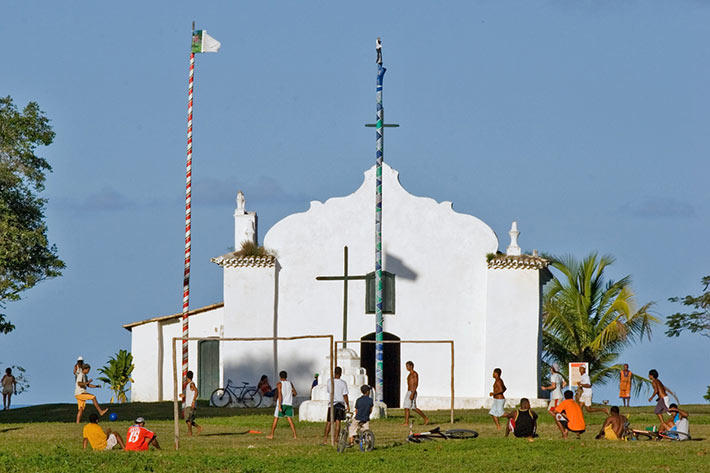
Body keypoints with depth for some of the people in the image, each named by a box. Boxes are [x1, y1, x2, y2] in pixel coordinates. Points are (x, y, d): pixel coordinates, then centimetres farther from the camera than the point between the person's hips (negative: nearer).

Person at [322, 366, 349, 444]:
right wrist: (348, 405, 2)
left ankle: (325, 439, 5)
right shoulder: (343, 383, -10)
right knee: (338, 422, 5)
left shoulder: (329, 382, -4)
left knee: (328, 422, 7)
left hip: (332, 404, 1)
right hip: (340, 404, -1)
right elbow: (345, 395, -8)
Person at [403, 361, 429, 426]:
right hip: (408, 392, 9)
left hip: (412, 392, -9)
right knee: (406, 408, 3)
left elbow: (416, 384, -18)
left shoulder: (415, 374, -11)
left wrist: (412, 394, -25)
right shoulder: (410, 375, 18)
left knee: (414, 408, -8)